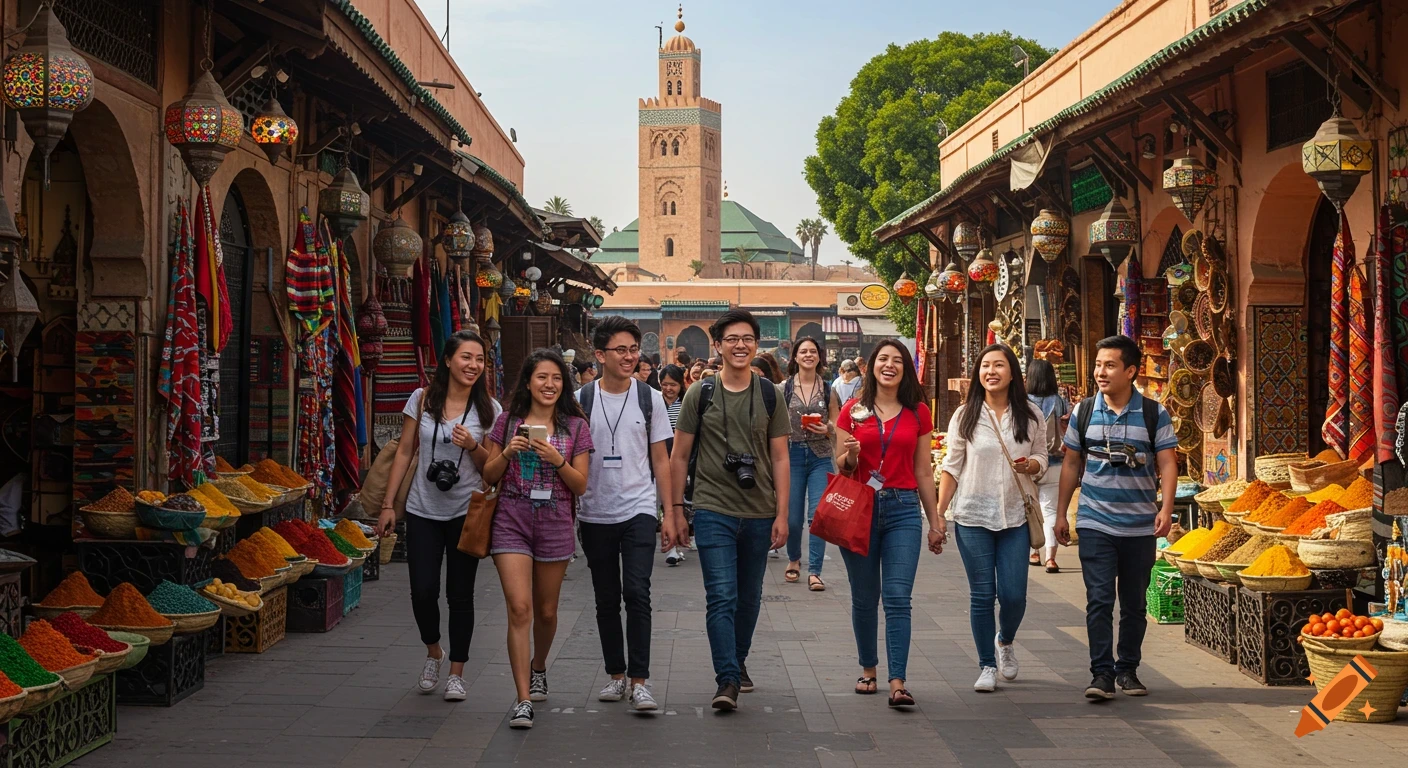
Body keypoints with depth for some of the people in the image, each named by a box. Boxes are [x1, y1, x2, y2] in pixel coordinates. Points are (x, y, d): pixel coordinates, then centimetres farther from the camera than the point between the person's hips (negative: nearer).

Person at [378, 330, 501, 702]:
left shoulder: (488, 409, 0)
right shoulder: (422, 400, 1)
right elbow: (404, 453, 5)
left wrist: (472, 447, -18)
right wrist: (388, 505, 2)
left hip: (466, 513, 0)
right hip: (423, 511, 1)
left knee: (460, 594, 3)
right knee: (423, 591, -3)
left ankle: (456, 672, 16)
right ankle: (433, 653, 25)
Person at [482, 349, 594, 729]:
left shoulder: (575, 426, 4)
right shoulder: (508, 421, 5)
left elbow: (580, 485, 2)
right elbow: (489, 476, 7)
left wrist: (557, 460, -15)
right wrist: (507, 453, -11)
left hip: (555, 524, 1)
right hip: (511, 522, -1)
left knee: (546, 610, 13)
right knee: (519, 609, -11)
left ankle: (538, 668, 42)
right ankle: (523, 699, -10)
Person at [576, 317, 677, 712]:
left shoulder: (650, 399, 3)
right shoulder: (581, 400, 2)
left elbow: (661, 460, 6)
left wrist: (669, 514, 2)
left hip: (638, 510, -1)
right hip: (595, 514, 1)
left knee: (637, 594, -12)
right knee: (606, 600, 9)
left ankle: (639, 681, -8)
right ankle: (617, 674, 21)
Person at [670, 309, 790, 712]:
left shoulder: (770, 395, 5)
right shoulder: (700, 394, 0)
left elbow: (780, 459, 6)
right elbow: (679, 456, 5)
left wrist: (782, 514, 0)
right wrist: (675, 508, 2)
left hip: (759, 514, 3)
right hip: (713, 511, -2)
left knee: (749, 598, 13)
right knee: (722, 597, -11)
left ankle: (739, 662, 32)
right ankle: (728, 680, -11)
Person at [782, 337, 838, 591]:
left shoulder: (828, 389, 6)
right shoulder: (784, 389, 2)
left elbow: (838, 425, 10)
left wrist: (826, 429, -12)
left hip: (820, 457, 0)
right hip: (792, 455, 0)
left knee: (818, 515, -8)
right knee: (792, 517, 6)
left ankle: (814, 572, -2)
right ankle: (794, 559, 33)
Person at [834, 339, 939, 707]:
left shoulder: (918, 413, 7)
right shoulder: (853, 410, 5)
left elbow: (923, 472, 12)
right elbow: (840, 467, 9)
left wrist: (935, 521, 12)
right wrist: (851, 455, -14)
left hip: (903, 510, 0)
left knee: (898, 597, -9)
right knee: (864, 598, 8)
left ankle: (898, 682, -13)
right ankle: (868, 669, 25)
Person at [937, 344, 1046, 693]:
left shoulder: (1030, 416, 3)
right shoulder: (965, 416, 1)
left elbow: (1042, 458, 12)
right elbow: (952, 467, 3)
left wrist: (1031, 465, -12)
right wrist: (938, 512, -3)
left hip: (1014, 517, 1)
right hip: (973, 516, -1)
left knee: (1013, 595, -1)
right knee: (982, 594, 1)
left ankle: (1005, 641, 32)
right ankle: (987, 665, 15)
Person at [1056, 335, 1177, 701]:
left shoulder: (1154, 414, -1)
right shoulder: (1084, 411, 4)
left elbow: (1167, 464, -4)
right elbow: (1071, 464, 10)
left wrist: (1166, 508, -19)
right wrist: (1061, 514, 8)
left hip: (1140, 527, 0)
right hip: (1095, 524, 0)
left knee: (1134, 603, 10)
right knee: (1099, 600, -9)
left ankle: (1127, 670, 22)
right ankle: (1101, 673, -7)